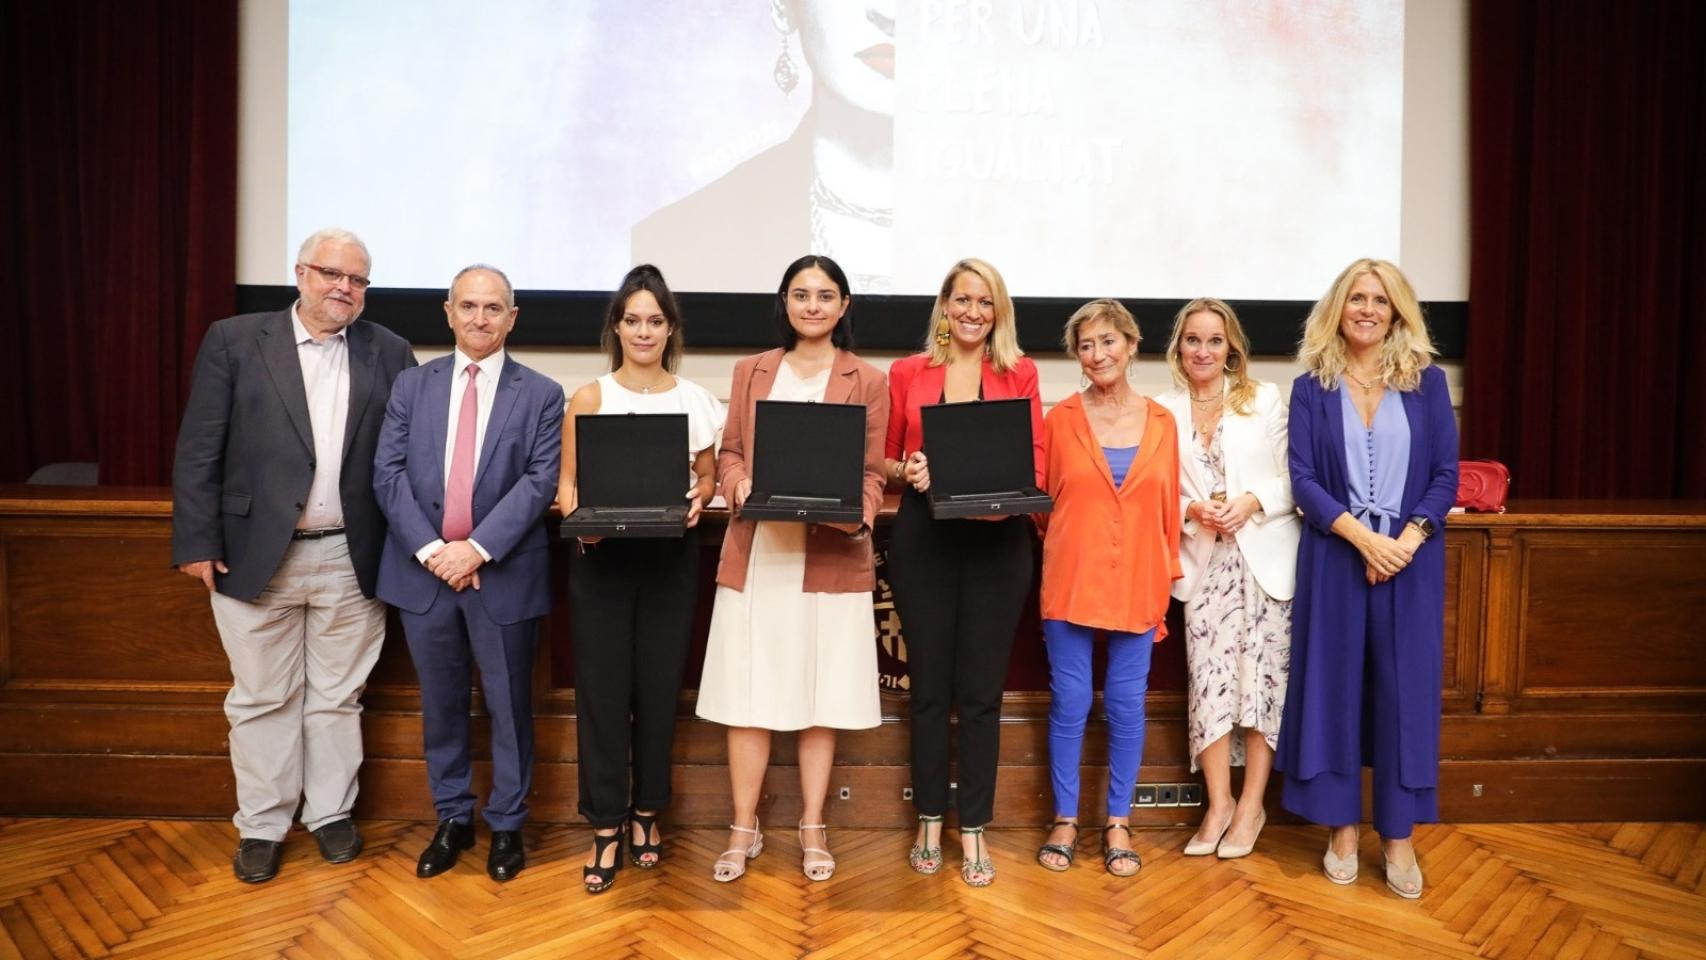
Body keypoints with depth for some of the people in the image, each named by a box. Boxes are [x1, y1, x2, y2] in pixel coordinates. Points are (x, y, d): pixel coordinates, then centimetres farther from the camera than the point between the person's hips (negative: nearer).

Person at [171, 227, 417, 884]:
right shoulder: (234, 341, 1)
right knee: (261, 698, 11)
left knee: (338, 696, 13)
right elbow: (198, 450, -2)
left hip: (351, 559, 1)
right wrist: (198, 542, -7)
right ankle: (261, 826, 27)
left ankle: (331, 813, 29)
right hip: (254, 555, -1)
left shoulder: (388, 353, 4)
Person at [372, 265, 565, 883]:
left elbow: (539, 482, -9)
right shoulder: (411, 387, 8)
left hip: (504, 574, -2)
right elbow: (389, 474, 0)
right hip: (423, 570, 3)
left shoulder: (541, 396, 1)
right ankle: (452, 820, 30)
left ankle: (507, 825, 24)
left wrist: (477, 548, -17)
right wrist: (430, 549, -12)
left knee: (509, 706, 7)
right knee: (441, 705, 14)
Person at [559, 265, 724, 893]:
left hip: (670, 556, 1)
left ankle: (646, 812, 23)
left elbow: (708, 475, 11)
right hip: (601, 556, -1)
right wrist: (579, 519, -19)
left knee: (658, 685, 6)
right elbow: (567, 482, 1)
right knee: (601, 688, 0)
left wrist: (696, 500, -10)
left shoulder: (693, 399, 6)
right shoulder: (589, 398, 2)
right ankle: (606, 828, 12)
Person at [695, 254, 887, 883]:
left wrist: (857, 516, -18)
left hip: (831, 559, -1)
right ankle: (743, 830, 18)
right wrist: (741, 485, -11)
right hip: (755, 555, 2)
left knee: (822, 698, 6)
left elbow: (871, 472, 2)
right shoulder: (751, 372, 13)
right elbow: (729, 452, 11)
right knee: (747, 695, 4)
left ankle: (813, 830, 21)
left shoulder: (868, 382, 6)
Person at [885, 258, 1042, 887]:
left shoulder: (1019, 374, 7)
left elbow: (1036, 462, 4)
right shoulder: (907, 373, 7)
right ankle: (930, 824, 23)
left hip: (997, 541, 0)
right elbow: (884, 460, 9)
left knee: (981, 692, 5)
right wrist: (909, 471, -12)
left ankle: (973, 833, 18)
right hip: (923, 539, 0)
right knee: (929, 687, 8)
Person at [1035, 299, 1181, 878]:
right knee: (1069, 701, 4)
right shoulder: (1060, 419, 0)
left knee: (1127, 703, 8)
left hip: (1137, 584, 2)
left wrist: (1168, 579, 5)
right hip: (1071, 581, -1)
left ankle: (1118, 823, 23)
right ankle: (1065, 820, 20)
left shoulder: (1160, 422, 5)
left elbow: (1168, 508, 7)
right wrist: (1061, 543, -6)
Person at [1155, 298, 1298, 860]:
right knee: (1210, 679, -3)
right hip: (1204, 563, 1)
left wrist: (1252, 502, -14)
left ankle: (1251, 805, 13)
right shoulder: (1165, 412, 7)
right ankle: (1219, 803, 10)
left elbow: (1292, 479, 2)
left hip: (1265, 557, -1)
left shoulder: (1266, 400, 4)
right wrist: (1193, 510, -12)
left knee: (1262, 677, 0)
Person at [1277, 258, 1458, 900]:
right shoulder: (1311, 388, 3)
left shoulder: (1427, 382, 6)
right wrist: (1364, 538, -15)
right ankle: (1342, 830, 16)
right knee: (1334, 686, 3)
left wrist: (1407, 539, -13)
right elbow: (1303, 480, -4)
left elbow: (1446, 475, 2)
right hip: (1335, 556, -1)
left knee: (1405, 688, 4)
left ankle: (1399, 837, 16)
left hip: (1411, 556, 1)